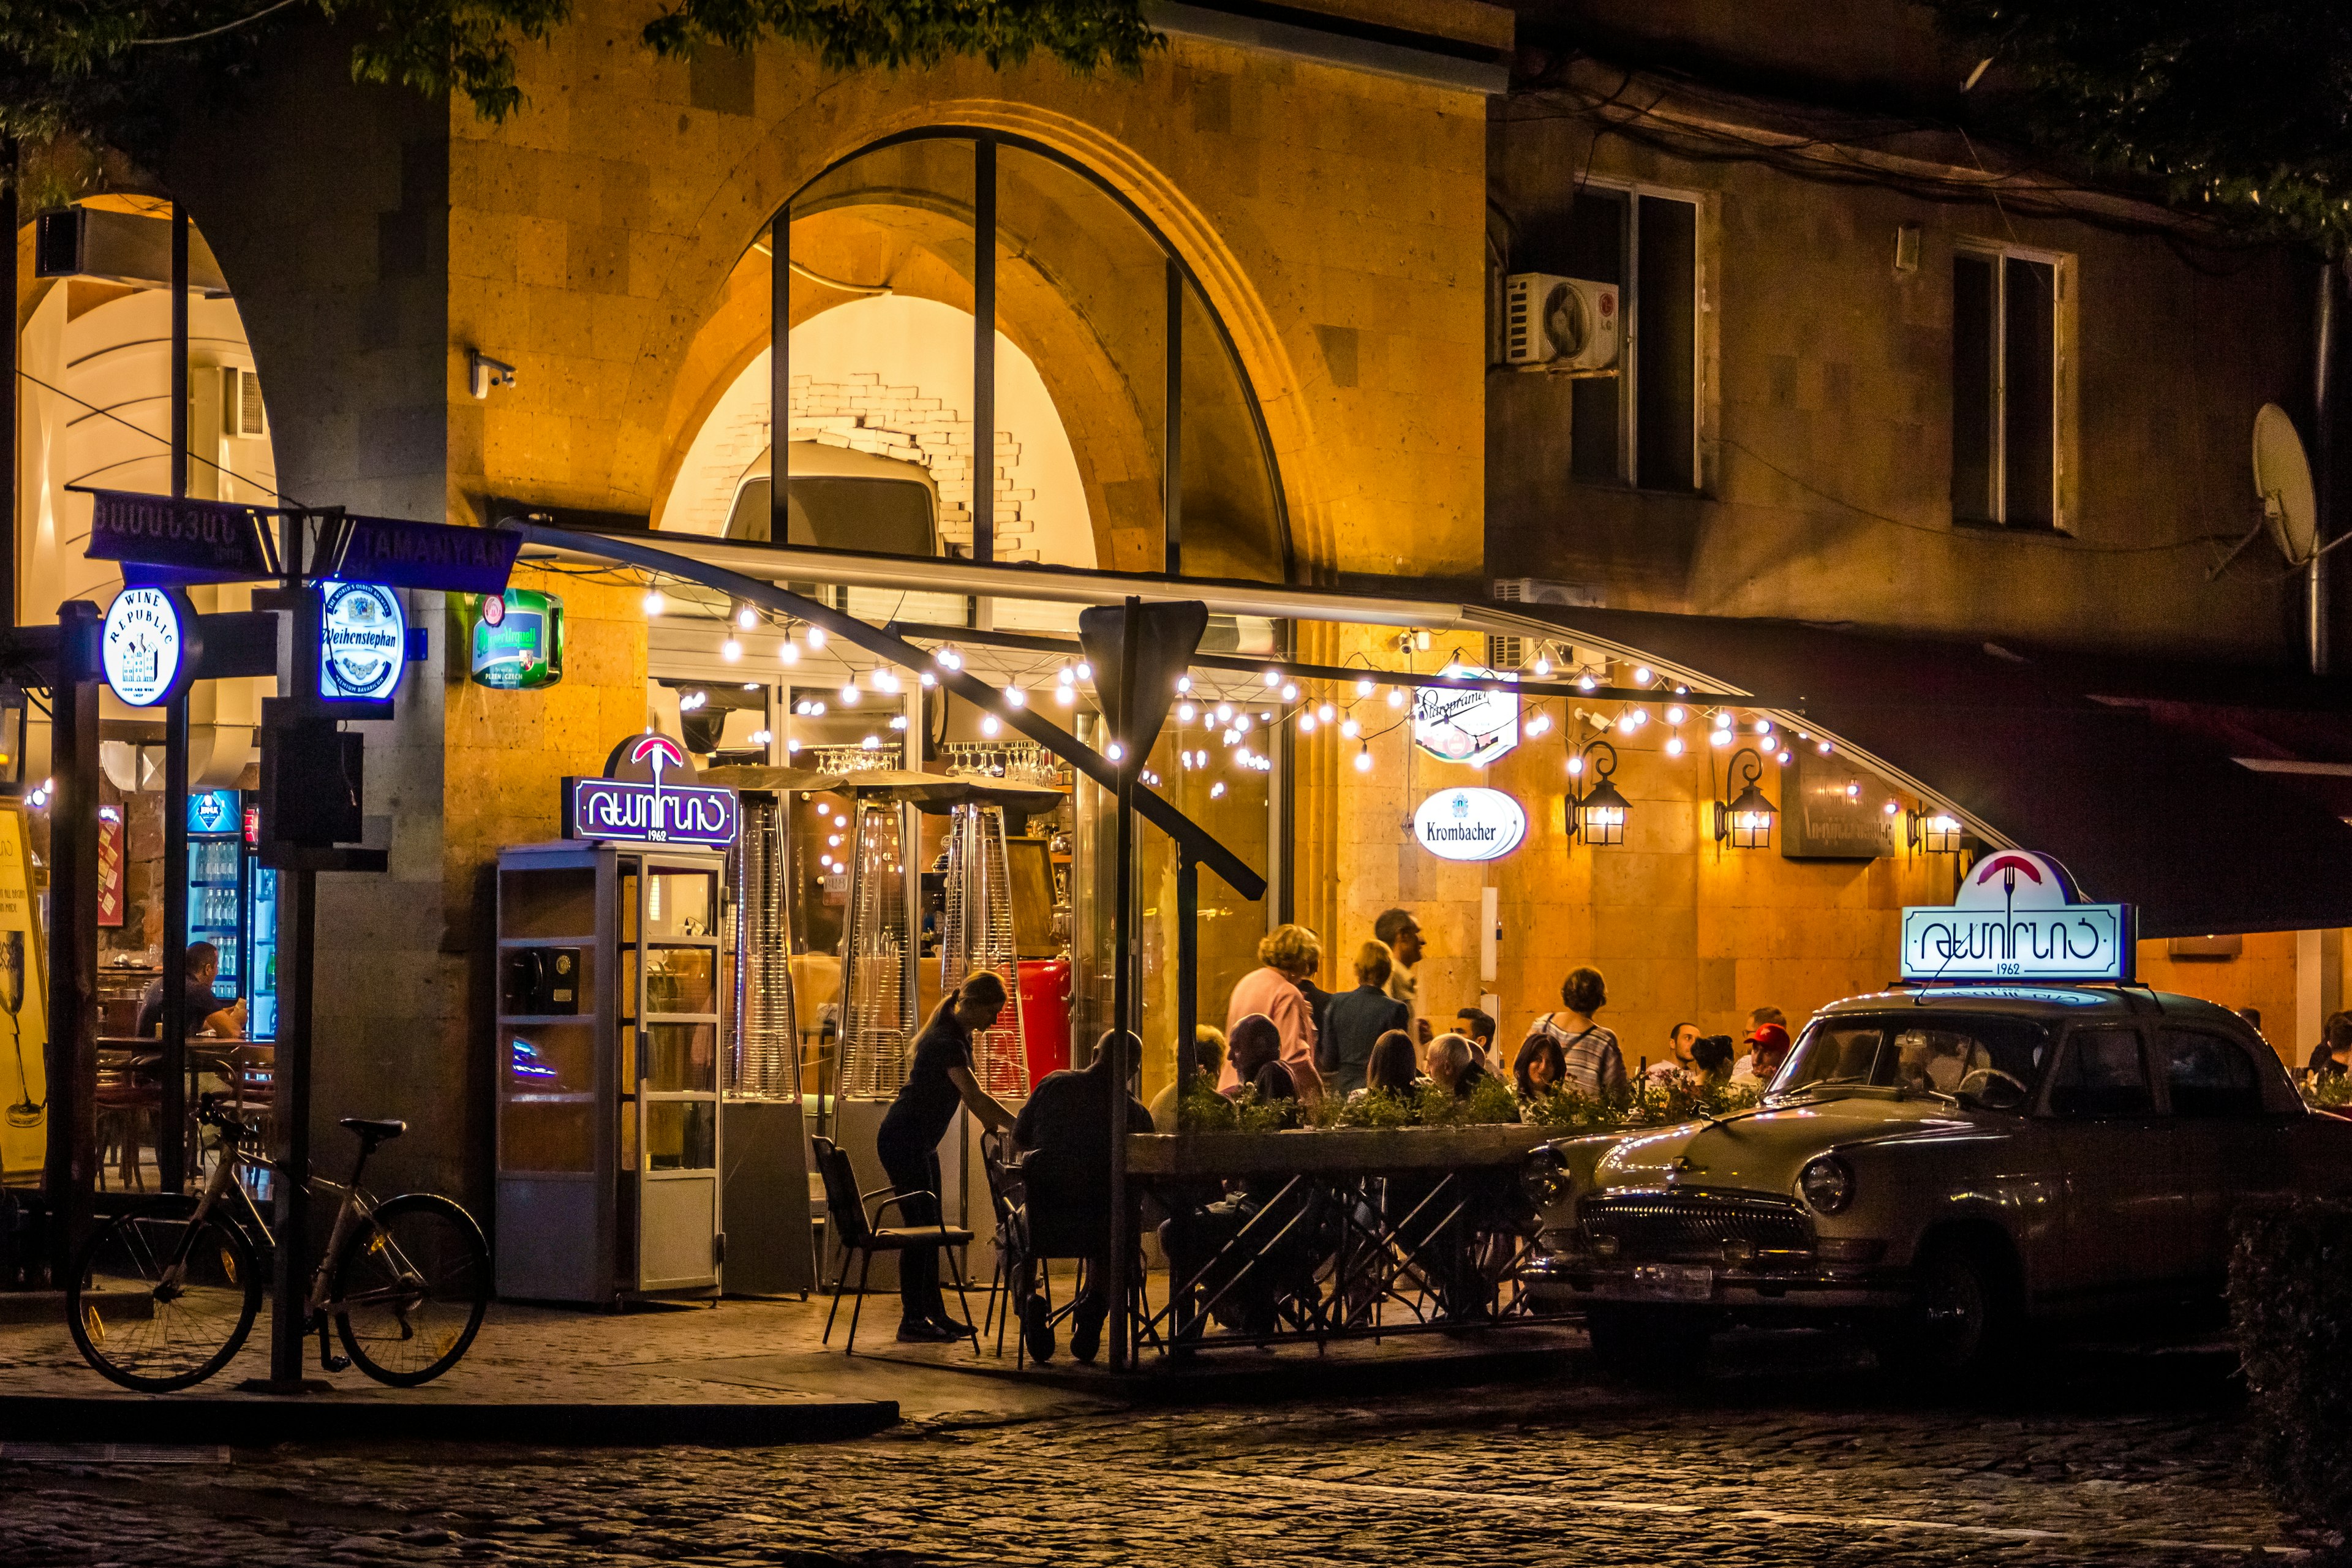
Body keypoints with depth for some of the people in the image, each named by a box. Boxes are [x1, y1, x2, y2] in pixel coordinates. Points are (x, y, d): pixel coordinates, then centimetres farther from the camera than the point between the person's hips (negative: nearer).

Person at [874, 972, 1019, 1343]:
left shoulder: (961, 1037, 8)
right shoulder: (945, 1042, -24)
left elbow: (969, 1094, 18)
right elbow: (976, 1096, -32)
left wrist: (990, 1123, 6)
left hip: (921, 1142, 10)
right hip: (902, 1141, -10)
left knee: (929, 1227, 11)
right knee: (919, 1225, -9)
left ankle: (934, 1315, 16)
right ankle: (911, 1321, -6)